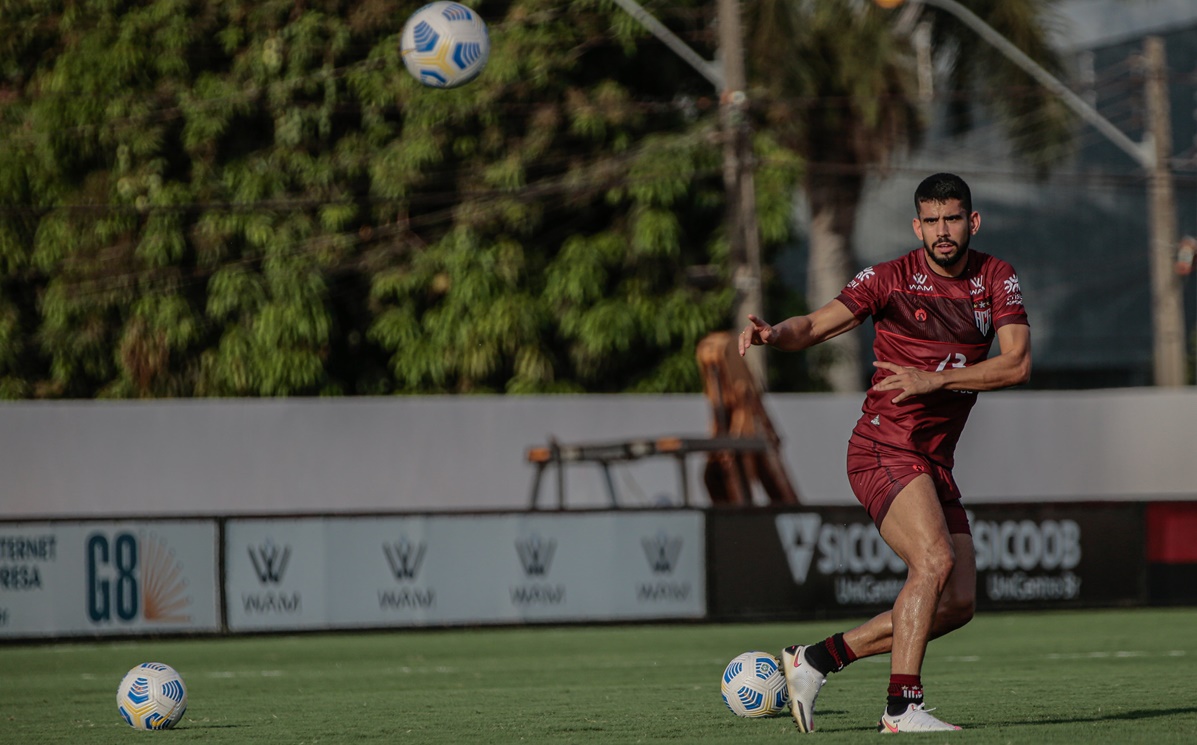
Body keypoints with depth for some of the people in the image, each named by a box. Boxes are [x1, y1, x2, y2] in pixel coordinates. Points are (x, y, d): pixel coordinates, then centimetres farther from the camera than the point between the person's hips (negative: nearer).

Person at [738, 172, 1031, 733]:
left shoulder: (997, 279, 5)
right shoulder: (890, 278, -4)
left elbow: (1017, 364, -7)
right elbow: (815, 326, -3)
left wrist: (933, 380, -17)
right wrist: (774, 334, -27)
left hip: (935, 464, 6)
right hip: (884, 450, -6)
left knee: (956, 606, 2)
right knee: (934, 561, -27)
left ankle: (817, 659, 10)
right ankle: (903, 707, -25)